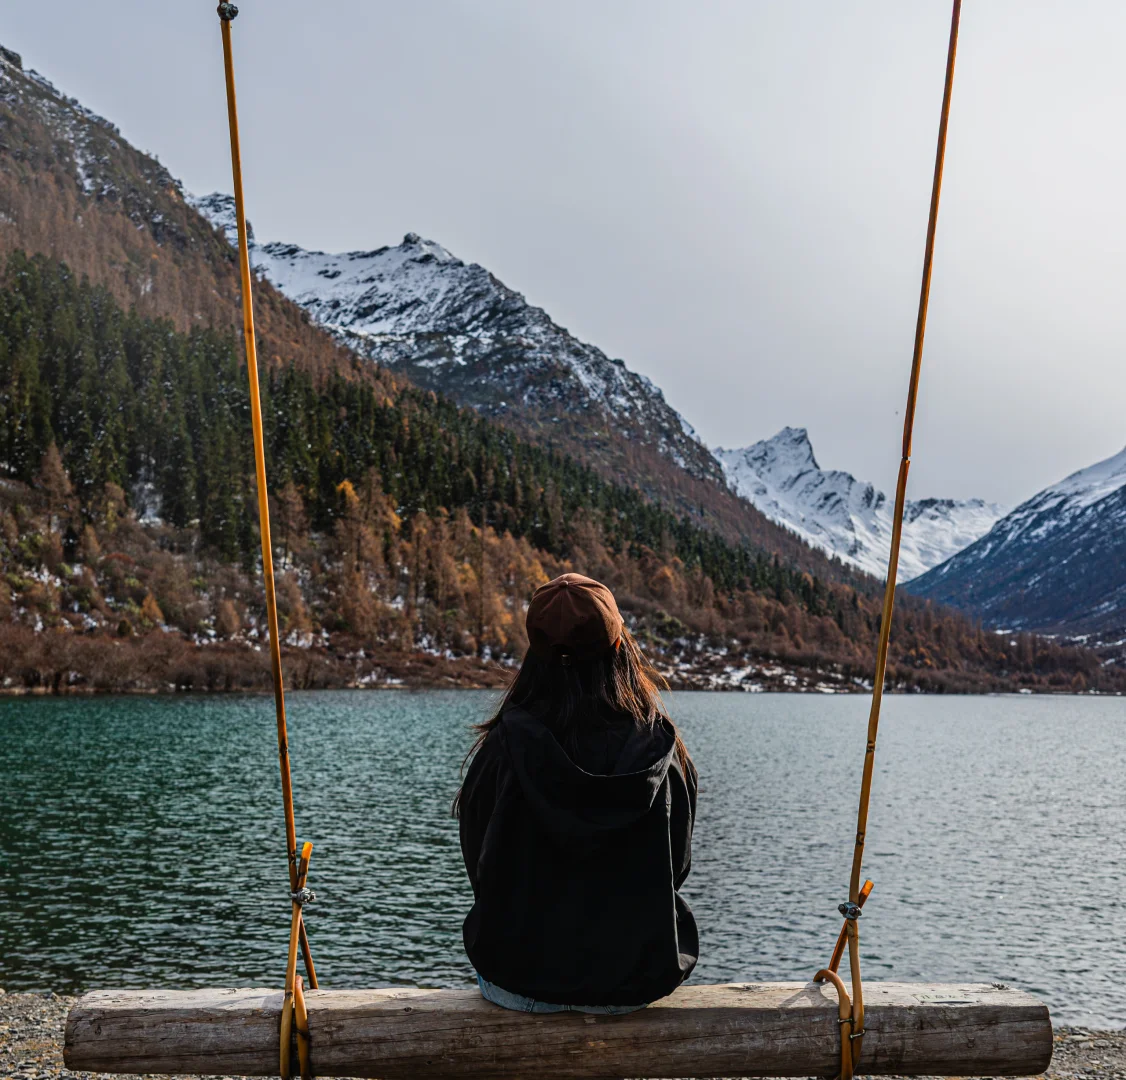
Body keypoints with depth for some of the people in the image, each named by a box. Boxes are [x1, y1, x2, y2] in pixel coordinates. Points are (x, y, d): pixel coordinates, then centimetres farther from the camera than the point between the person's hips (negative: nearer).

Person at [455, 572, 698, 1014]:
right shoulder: (661, 750, -13)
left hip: (522, 982, -1)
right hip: (635, 985, 2)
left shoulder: (504, 749, -18)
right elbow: (676, 868, 0)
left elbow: (479, 866, -4)